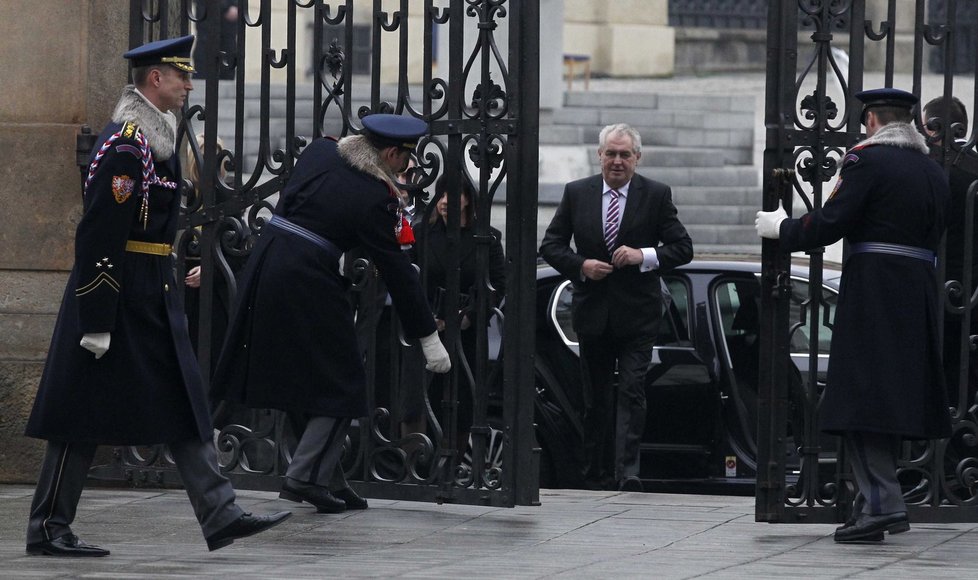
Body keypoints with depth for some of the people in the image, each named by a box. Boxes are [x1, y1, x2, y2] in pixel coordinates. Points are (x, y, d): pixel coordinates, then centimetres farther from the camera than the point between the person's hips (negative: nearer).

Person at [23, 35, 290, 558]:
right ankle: (47, 529, 5)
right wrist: (97, 321, -23)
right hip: (118, 297, -10)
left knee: (185, 407, 6)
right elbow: (98, 238, -21)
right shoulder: (124, 145, -18)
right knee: (85, 416, -3)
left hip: (154, 295, 10)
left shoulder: (157, 137, 13)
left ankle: (220, 516, 5)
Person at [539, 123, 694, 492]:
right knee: (596, 399, 9)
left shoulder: (656, 195, 0)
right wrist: (581, 266, -10)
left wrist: (645, 256, -17)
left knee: (632, 392, -13)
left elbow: (683, 248, -1)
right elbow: (551, 246, 7)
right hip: (593, 311, 3)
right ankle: (597, 479, 16)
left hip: (637, 313, -3)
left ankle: (628, 473, -19)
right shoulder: (577, 193, 5)